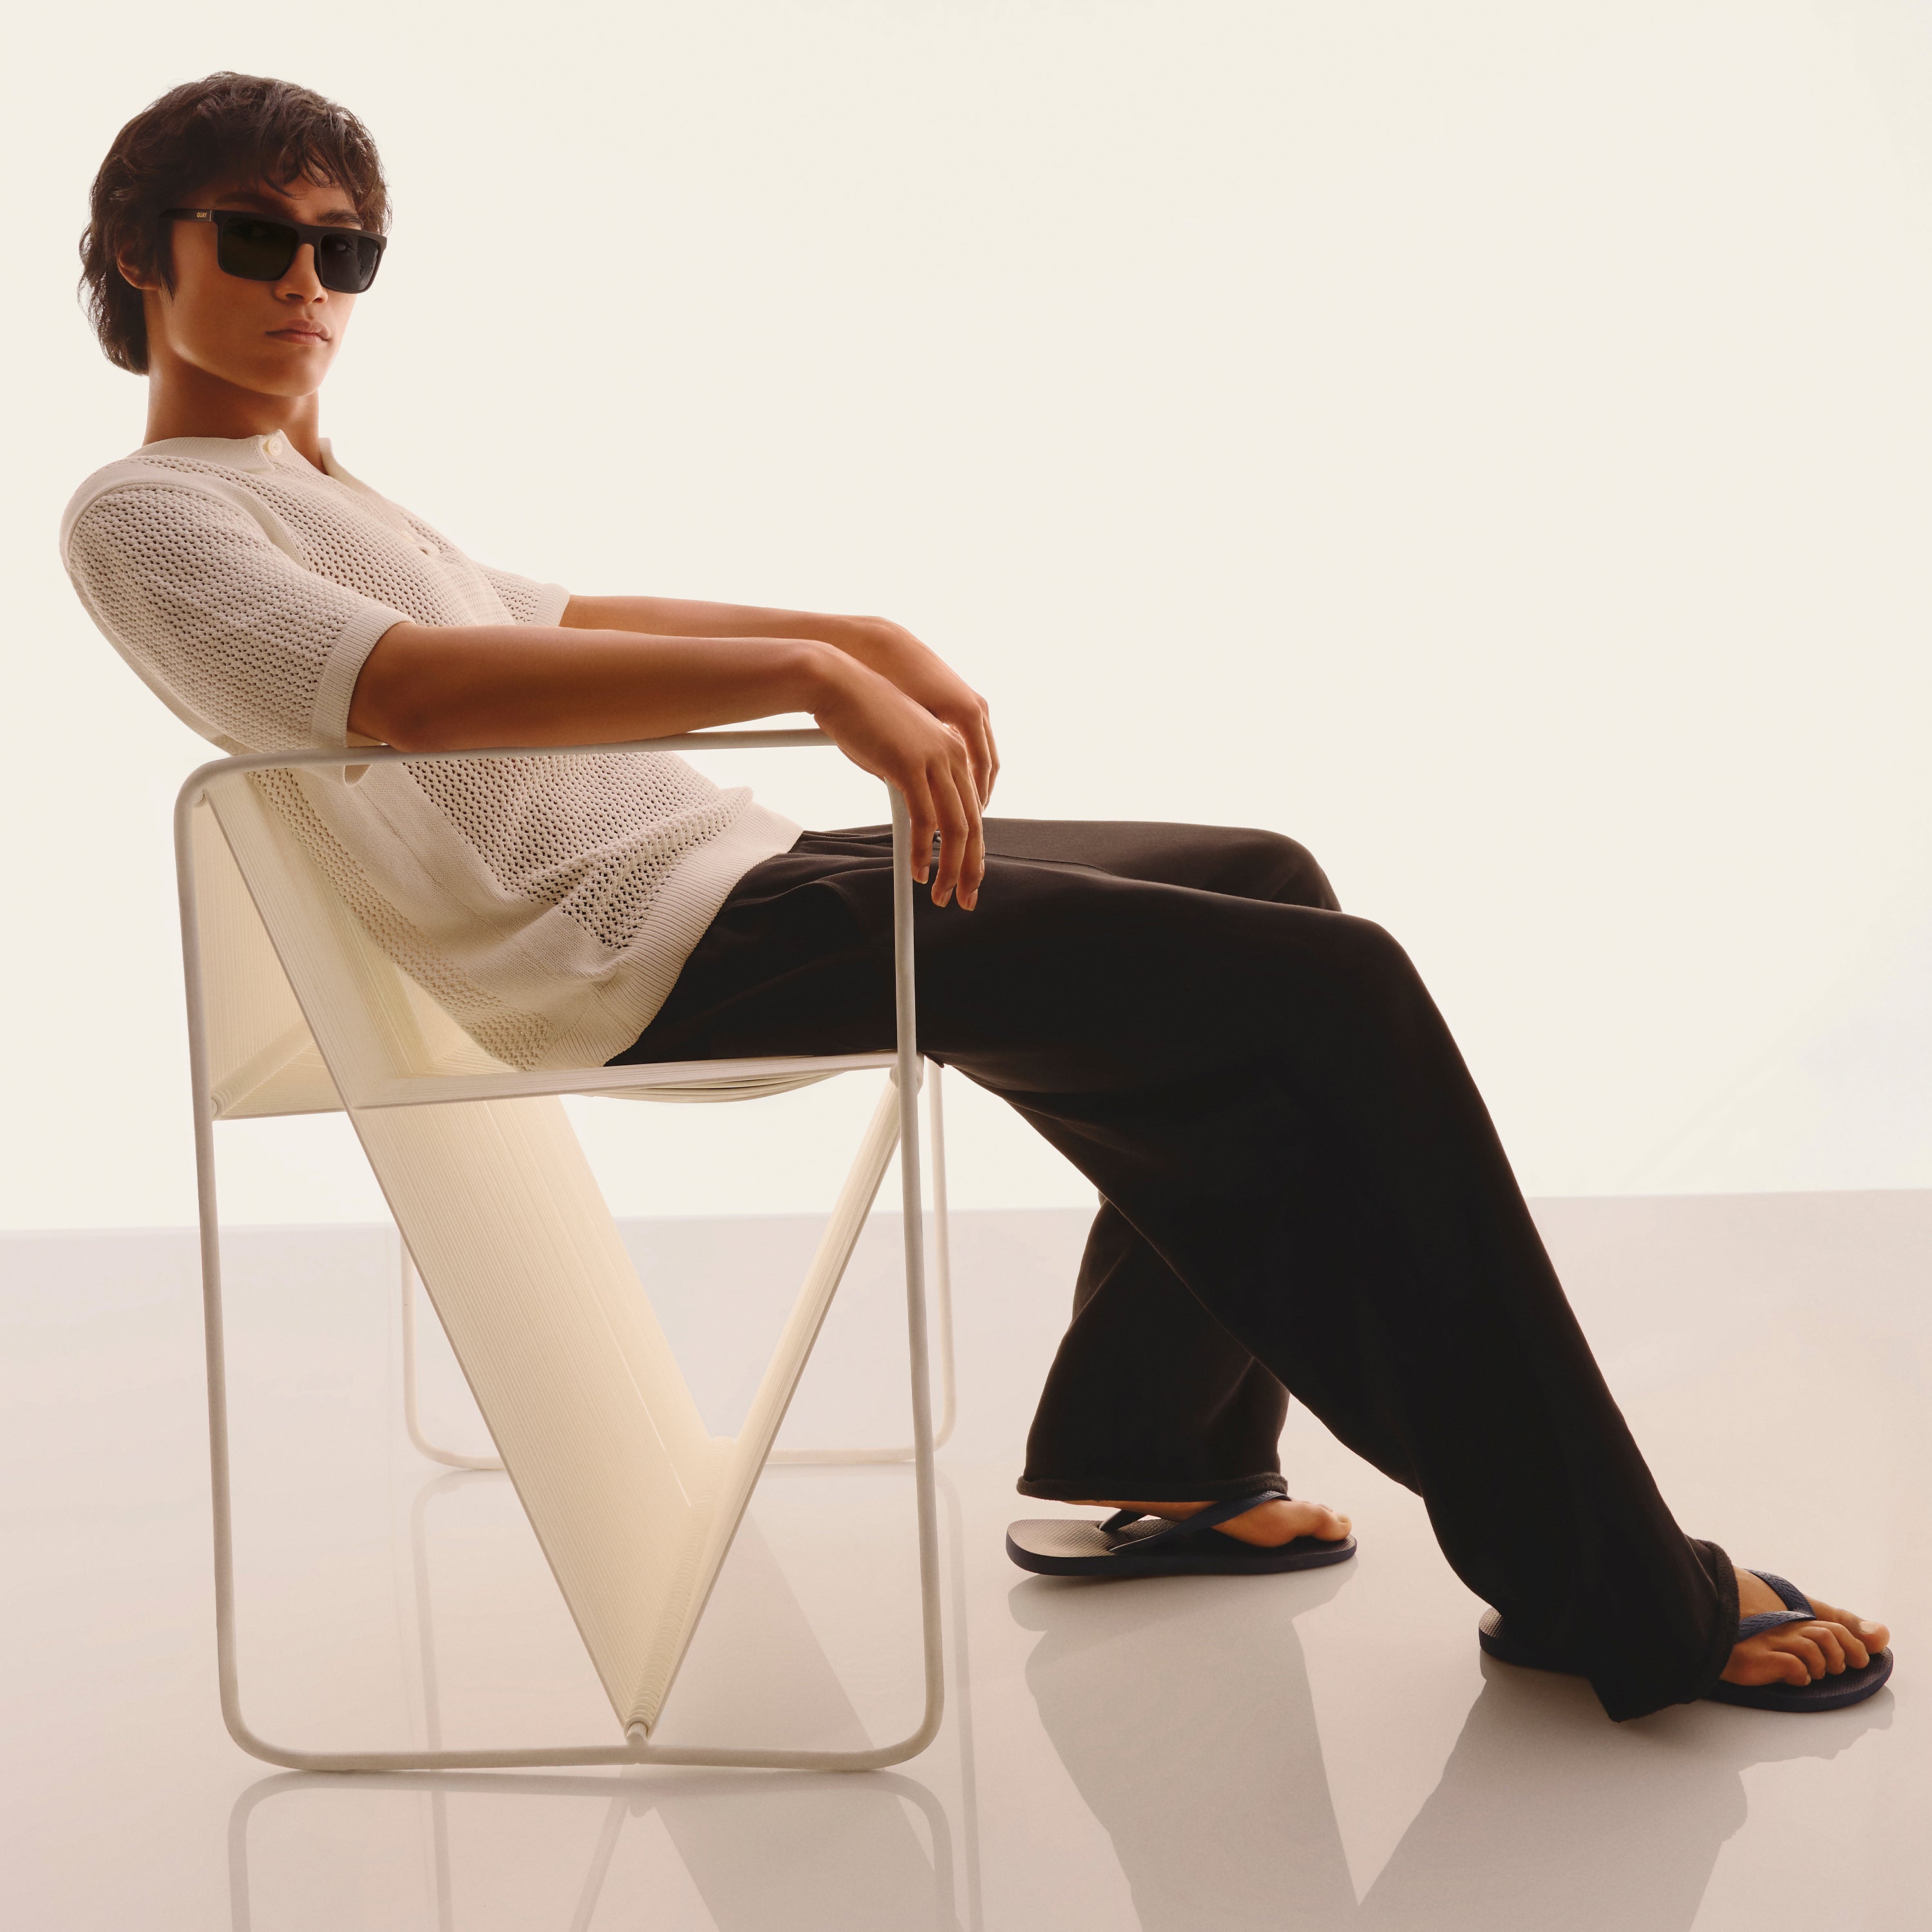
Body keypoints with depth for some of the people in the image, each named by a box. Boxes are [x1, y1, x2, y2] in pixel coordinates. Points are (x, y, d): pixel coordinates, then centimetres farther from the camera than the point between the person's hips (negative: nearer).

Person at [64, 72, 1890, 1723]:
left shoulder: (303, 491, 24)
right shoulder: (143, 515, -6)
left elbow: (551, 618, 30)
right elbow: (400, 683, -25)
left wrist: (868, 635, 18)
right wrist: (812, 674, -32)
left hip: (735, 874, 10)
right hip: (667, 953, -10)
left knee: (1263, 892, 17)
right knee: (1332, 991, -16)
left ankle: (1143, 1464, 20)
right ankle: (1616, 1598, -8)